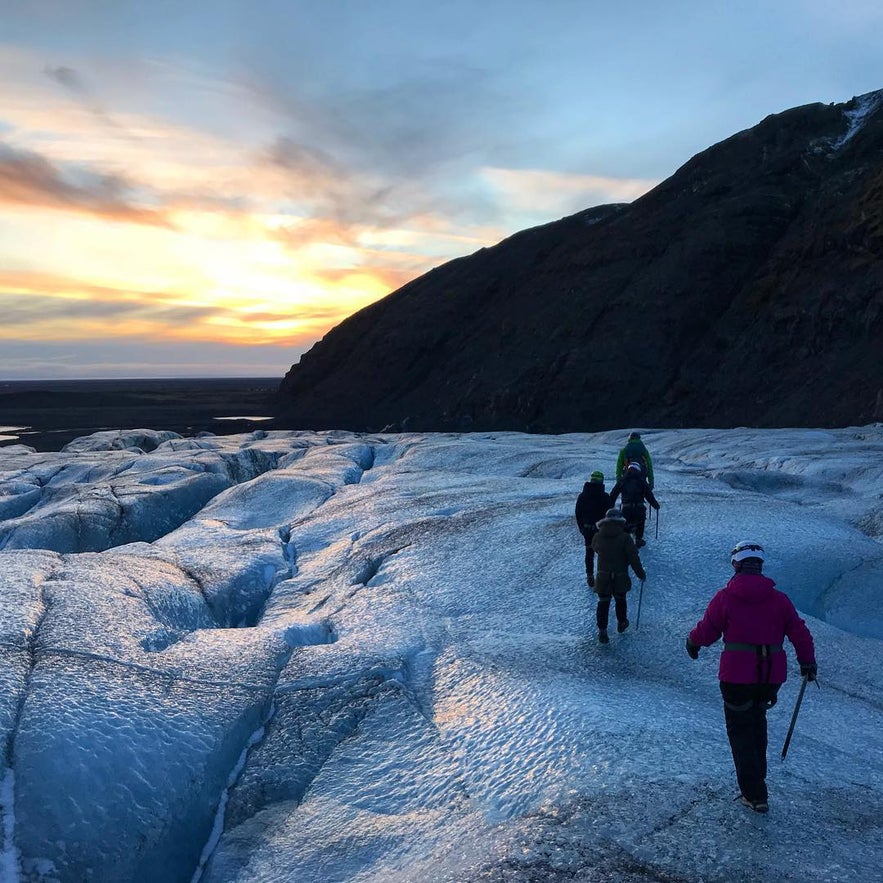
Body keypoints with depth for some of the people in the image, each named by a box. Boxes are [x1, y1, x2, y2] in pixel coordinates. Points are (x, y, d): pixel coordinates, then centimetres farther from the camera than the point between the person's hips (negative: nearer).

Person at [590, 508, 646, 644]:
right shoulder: (625, 537, -13)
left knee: (603, 603, 8)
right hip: (620, 578, -1)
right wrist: (641, 574, -1)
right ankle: (621, 623, 40)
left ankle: (602, 632, 4)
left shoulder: (597, 537, -5)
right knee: (620, 600, 22)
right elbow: (633, 558, -12)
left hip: (603, 578, 1)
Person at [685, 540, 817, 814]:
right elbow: (800, 633, 6)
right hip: (772, 677, 4)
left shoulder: (725, 597, -8)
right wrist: (808, 662, 21)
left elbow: (706, 631, -2)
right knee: (757, 722, 26)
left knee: (740, 730, 7)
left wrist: (692, 642, 19)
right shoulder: (779, 599, 1)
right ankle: (757, 775, 36)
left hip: (736, 676, -4)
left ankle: (755, 795, 4)